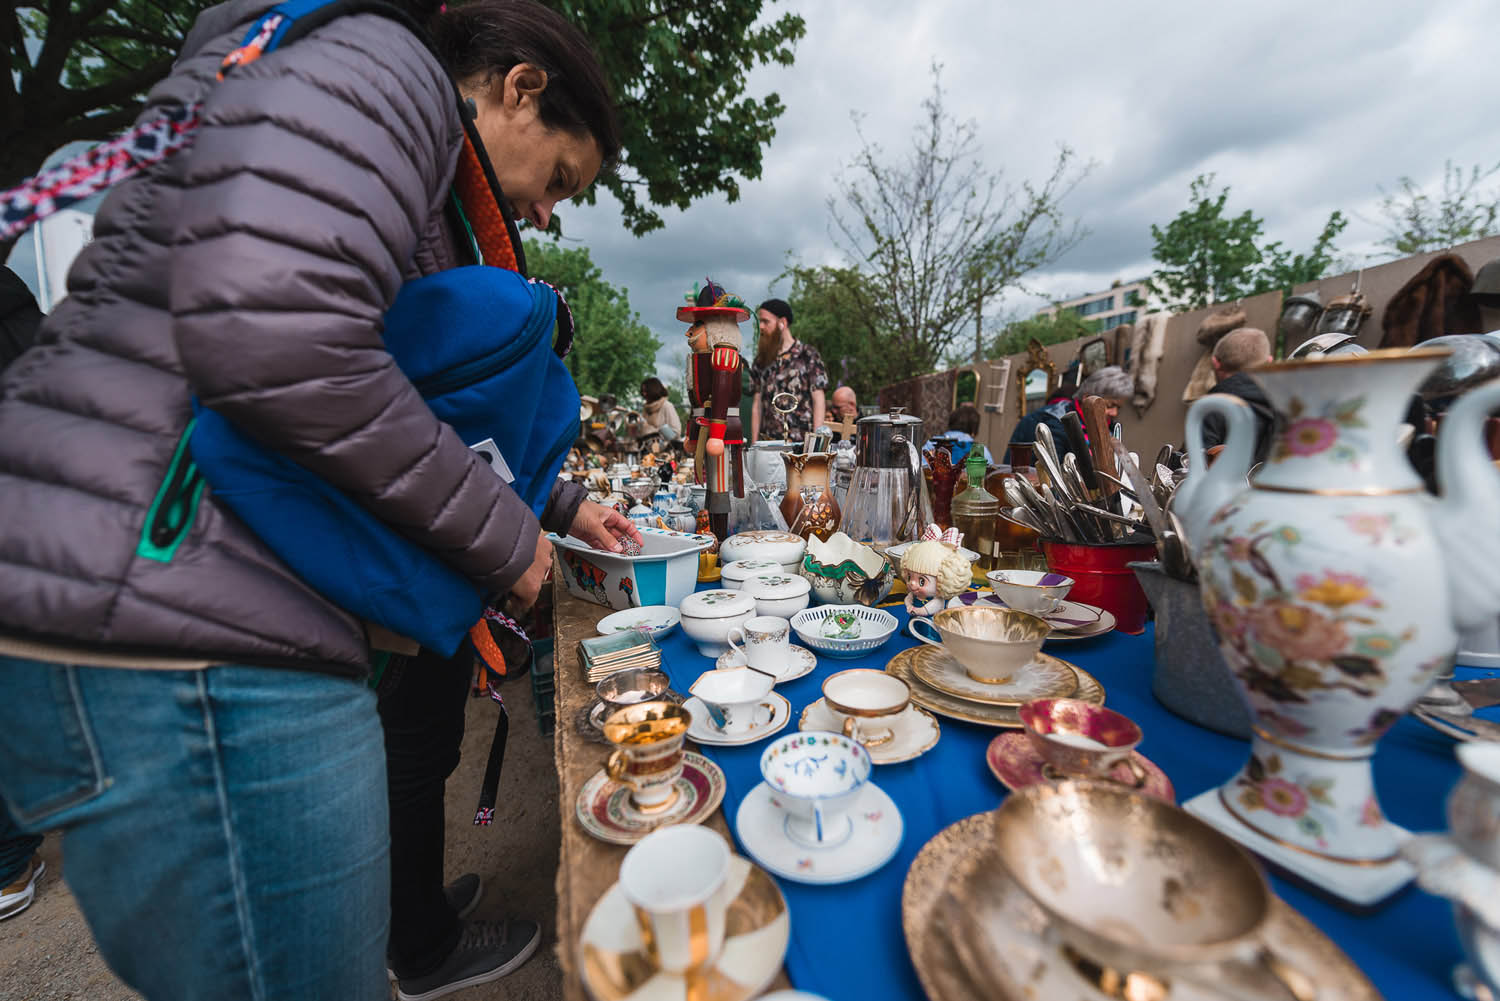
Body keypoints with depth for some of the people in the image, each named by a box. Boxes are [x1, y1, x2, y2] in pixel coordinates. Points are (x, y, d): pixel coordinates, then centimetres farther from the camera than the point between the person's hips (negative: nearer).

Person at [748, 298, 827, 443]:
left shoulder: (808, 355, 0)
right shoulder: (761, 359, 12)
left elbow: (818, 402, -3)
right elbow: (757, 404, 12)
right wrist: (754, 444, 6)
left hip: (801, 442, -3)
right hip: (767, 443, 4)